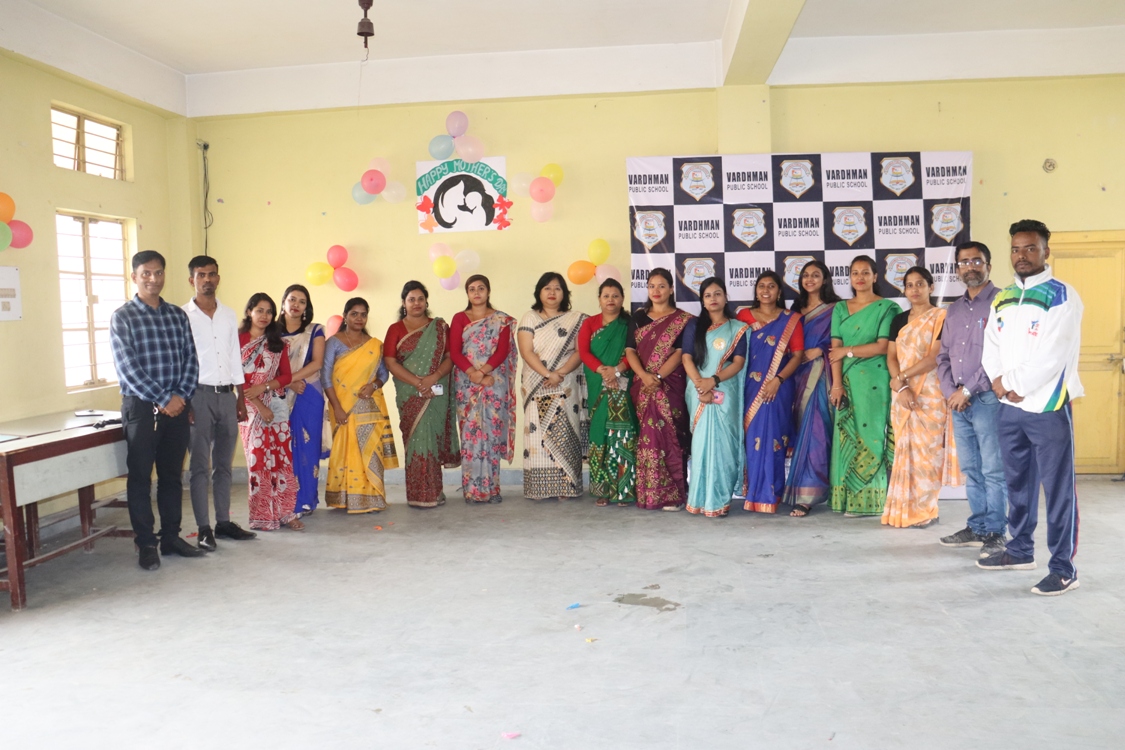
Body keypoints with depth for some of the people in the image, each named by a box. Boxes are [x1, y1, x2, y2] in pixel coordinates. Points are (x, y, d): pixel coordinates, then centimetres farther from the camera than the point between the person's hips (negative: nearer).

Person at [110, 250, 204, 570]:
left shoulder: (178, 315, 10)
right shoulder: (122, 317, -3)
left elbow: (190, 359, 7)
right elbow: (126, 367, -11)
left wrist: (180, 395, -8)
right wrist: (162, 399, -15)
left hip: (177, 407, 4)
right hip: (140, 407, -4)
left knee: (172, 475, 11)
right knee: (140, 478, 2)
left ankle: (171, 537, 21)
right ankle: (146, 544, 11)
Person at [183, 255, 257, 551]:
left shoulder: (229, 315, 12)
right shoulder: (182, 316, -3)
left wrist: (241, 399, 12)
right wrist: (184, 402, -12)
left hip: (226, 394, 5)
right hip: (199, 395, -4)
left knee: (223, 464, 10)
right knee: (200, 465, -1)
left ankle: (223, 522, 19)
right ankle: (204, 529, 4)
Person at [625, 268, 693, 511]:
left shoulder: (682, 319, 3)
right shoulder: (638, 317, 12)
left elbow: (680, 352, -7)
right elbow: (630, 350, 3)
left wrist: (658, 377, -18)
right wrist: (644, 376, -14)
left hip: (670, 387, -3)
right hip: (643, 387, 3)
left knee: (669, 437, -5)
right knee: (647, 437, 3)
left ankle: (673, 495, 1)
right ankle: (648, 494, 10)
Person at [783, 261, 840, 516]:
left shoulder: (834, 309, 1)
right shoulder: (797, 310, 17)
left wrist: (818, 352, -11)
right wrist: (800, 356, 1)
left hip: (821, 375, -5)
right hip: (800, 376, 6)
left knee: (814, 432, -11)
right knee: (803, 432, 6)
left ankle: (805, 495, -11)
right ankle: (809, 490, 14)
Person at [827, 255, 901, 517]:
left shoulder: (887, 307, 2)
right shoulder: (840, 309, 13)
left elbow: (884, 346, -9)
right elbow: (835, 350, 5)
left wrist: (848, 350, -6)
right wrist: (837, 384, -5)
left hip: (875, 381, -3)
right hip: (848, 381, 4)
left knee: (872, 434, -3)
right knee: (848, 437, 1)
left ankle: (872, 500, 3)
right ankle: (852, 499, 5)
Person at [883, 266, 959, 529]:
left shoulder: (941, 317, -2)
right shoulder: (899, 320, 14)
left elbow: (935, 356, -12)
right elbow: (891, 357, 6)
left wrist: (902, 377, -12)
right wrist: (901, 387, -10)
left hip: (930, 393, -5)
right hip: (902, 394, 5)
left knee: (926, 450, -3)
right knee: (904, 450, 5)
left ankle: (923, 511, 6)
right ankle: (904, 510, 11)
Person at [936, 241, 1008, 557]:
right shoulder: (953, 310, 16)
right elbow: (943, 356, 16)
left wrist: (967, 391, -13)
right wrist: (950, 391, 0)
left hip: (988, 399, -7)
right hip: (958, 401, 7)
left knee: (993, 470, -2)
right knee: (971, 469, 12)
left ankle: (996, 533, 6)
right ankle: (977, 527, 21)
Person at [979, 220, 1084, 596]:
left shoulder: (1062, 296, -8)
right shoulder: (1002, 299, 13)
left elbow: (1052, 357, -17)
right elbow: (991, 347, 10)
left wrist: (1015, 384, -11)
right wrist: (998, 380, -7)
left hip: (1048, 407, -6)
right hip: (1009, 408, 7)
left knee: (1057, 488, -2)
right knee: (1018, 483, 16)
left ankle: (1064, 568, 5)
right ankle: (1020, 550, 29)